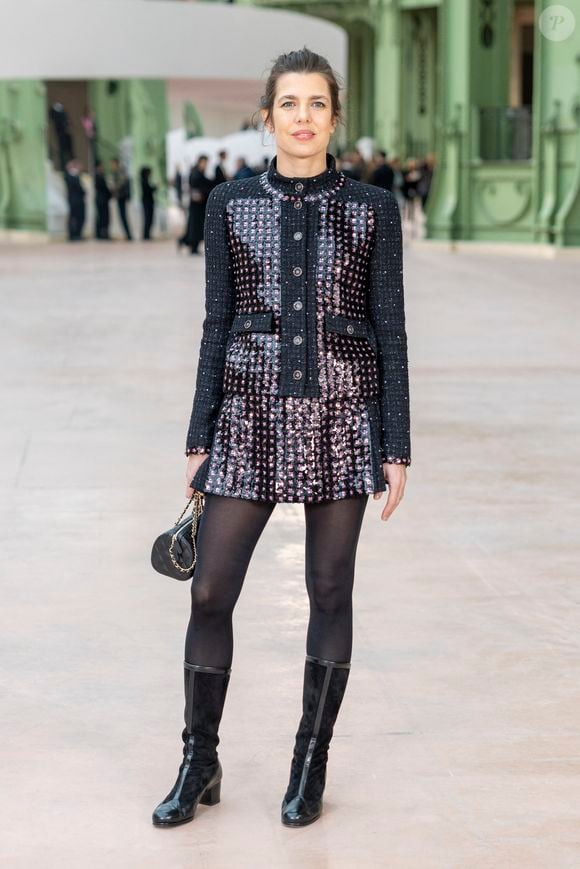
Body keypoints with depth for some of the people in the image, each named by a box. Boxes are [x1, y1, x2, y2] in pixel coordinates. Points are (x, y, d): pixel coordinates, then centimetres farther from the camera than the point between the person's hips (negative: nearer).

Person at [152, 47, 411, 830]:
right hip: (252, 415, 1)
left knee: (330, 591, 6)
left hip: (342, 417, -1)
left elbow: (389, 329, 1)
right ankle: (199, 765, 16)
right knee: (211, 591, -1)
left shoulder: (372, 209, 1)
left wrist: (397, 449, -2)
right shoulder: (230, 205, 4)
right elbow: (217, 326, 6)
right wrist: (198, 440, 3)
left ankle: (311, 765, 20)